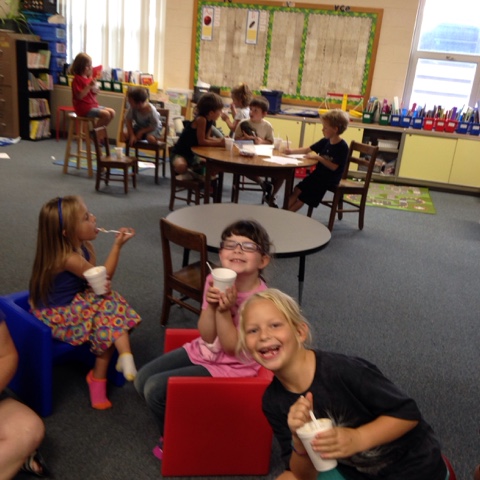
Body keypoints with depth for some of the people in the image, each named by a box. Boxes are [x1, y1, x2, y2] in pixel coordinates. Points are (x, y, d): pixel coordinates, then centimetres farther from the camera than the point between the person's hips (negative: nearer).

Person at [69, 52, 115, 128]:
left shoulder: (89, 78, 12)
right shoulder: (77, 79, -13)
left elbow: (95, 92, 16)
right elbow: (79, 96, -21)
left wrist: (94, 86, -6)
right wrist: (89, 86, -24)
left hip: (93, 105, 9)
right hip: (84, 108, -9)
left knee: (112, 112, -1)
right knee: (106, 114, -21)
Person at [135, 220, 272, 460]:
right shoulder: (215, 280, -10)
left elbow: (231, 347, -21)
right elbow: (207, 336, -10)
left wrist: (224, 311, -34)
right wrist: (210, 304, -29)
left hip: (229, 367, -6)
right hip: (202, 350, 7)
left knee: (155, 388, -14)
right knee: (142, 379, 3)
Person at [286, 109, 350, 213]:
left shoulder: (342, 147, -20)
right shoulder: (325, 141, 2)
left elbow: (334, 167, -25)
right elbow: (308, 149, 9)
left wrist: (318, 157, -26)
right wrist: (292, 151, -3)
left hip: (330, 178, -7)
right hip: (319, 173, 7)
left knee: (303, 197, -8)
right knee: (297, 190, -4)